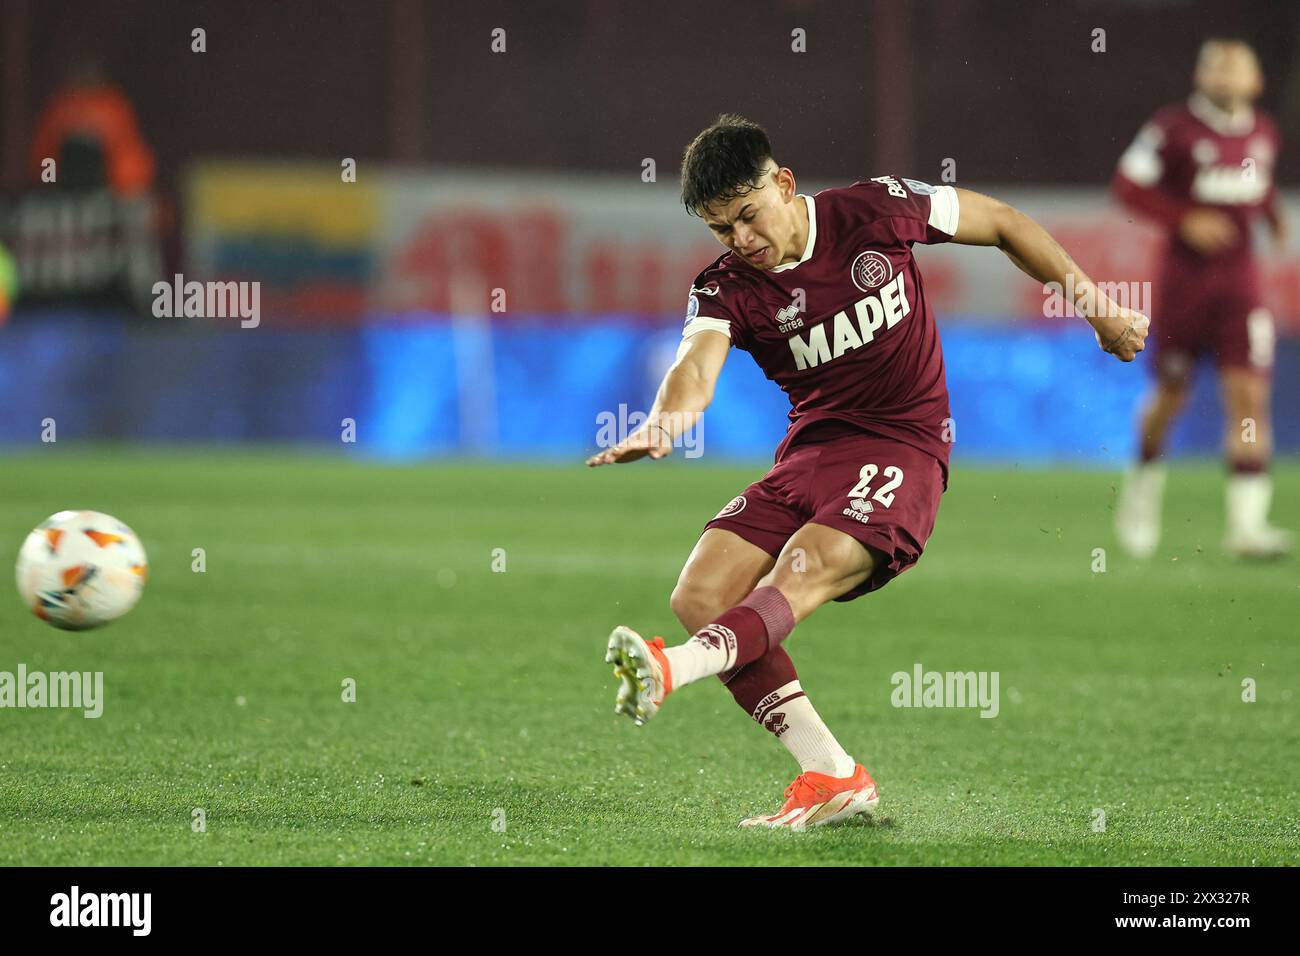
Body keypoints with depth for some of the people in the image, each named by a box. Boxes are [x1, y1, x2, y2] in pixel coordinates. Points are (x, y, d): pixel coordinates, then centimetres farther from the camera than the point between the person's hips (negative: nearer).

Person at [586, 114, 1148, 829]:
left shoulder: (874, 211, -5)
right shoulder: (726, 287, -3)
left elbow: (1004, 226, 9)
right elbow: (696, 369, -23)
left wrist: (1098, 309, 13)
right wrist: (661, 427, -48)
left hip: (905, 446, -4)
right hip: (810, 452, 4)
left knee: (806, 568, -30)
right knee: (700, 595, -13)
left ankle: (676, 669, -57)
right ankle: (834, 778, -13)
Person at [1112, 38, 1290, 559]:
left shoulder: (1263, 133, 7)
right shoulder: (1174, 128, -9)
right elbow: (1129, 183, -9)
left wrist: (1274, 216, 6)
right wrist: (1185, 220, -18)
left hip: (1239, 276, 3)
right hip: (1184, 275, -3)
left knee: (1249, 393, -9)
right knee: (1171, 393, 7)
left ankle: (1246, 522, -12)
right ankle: (1144, 483, 36)